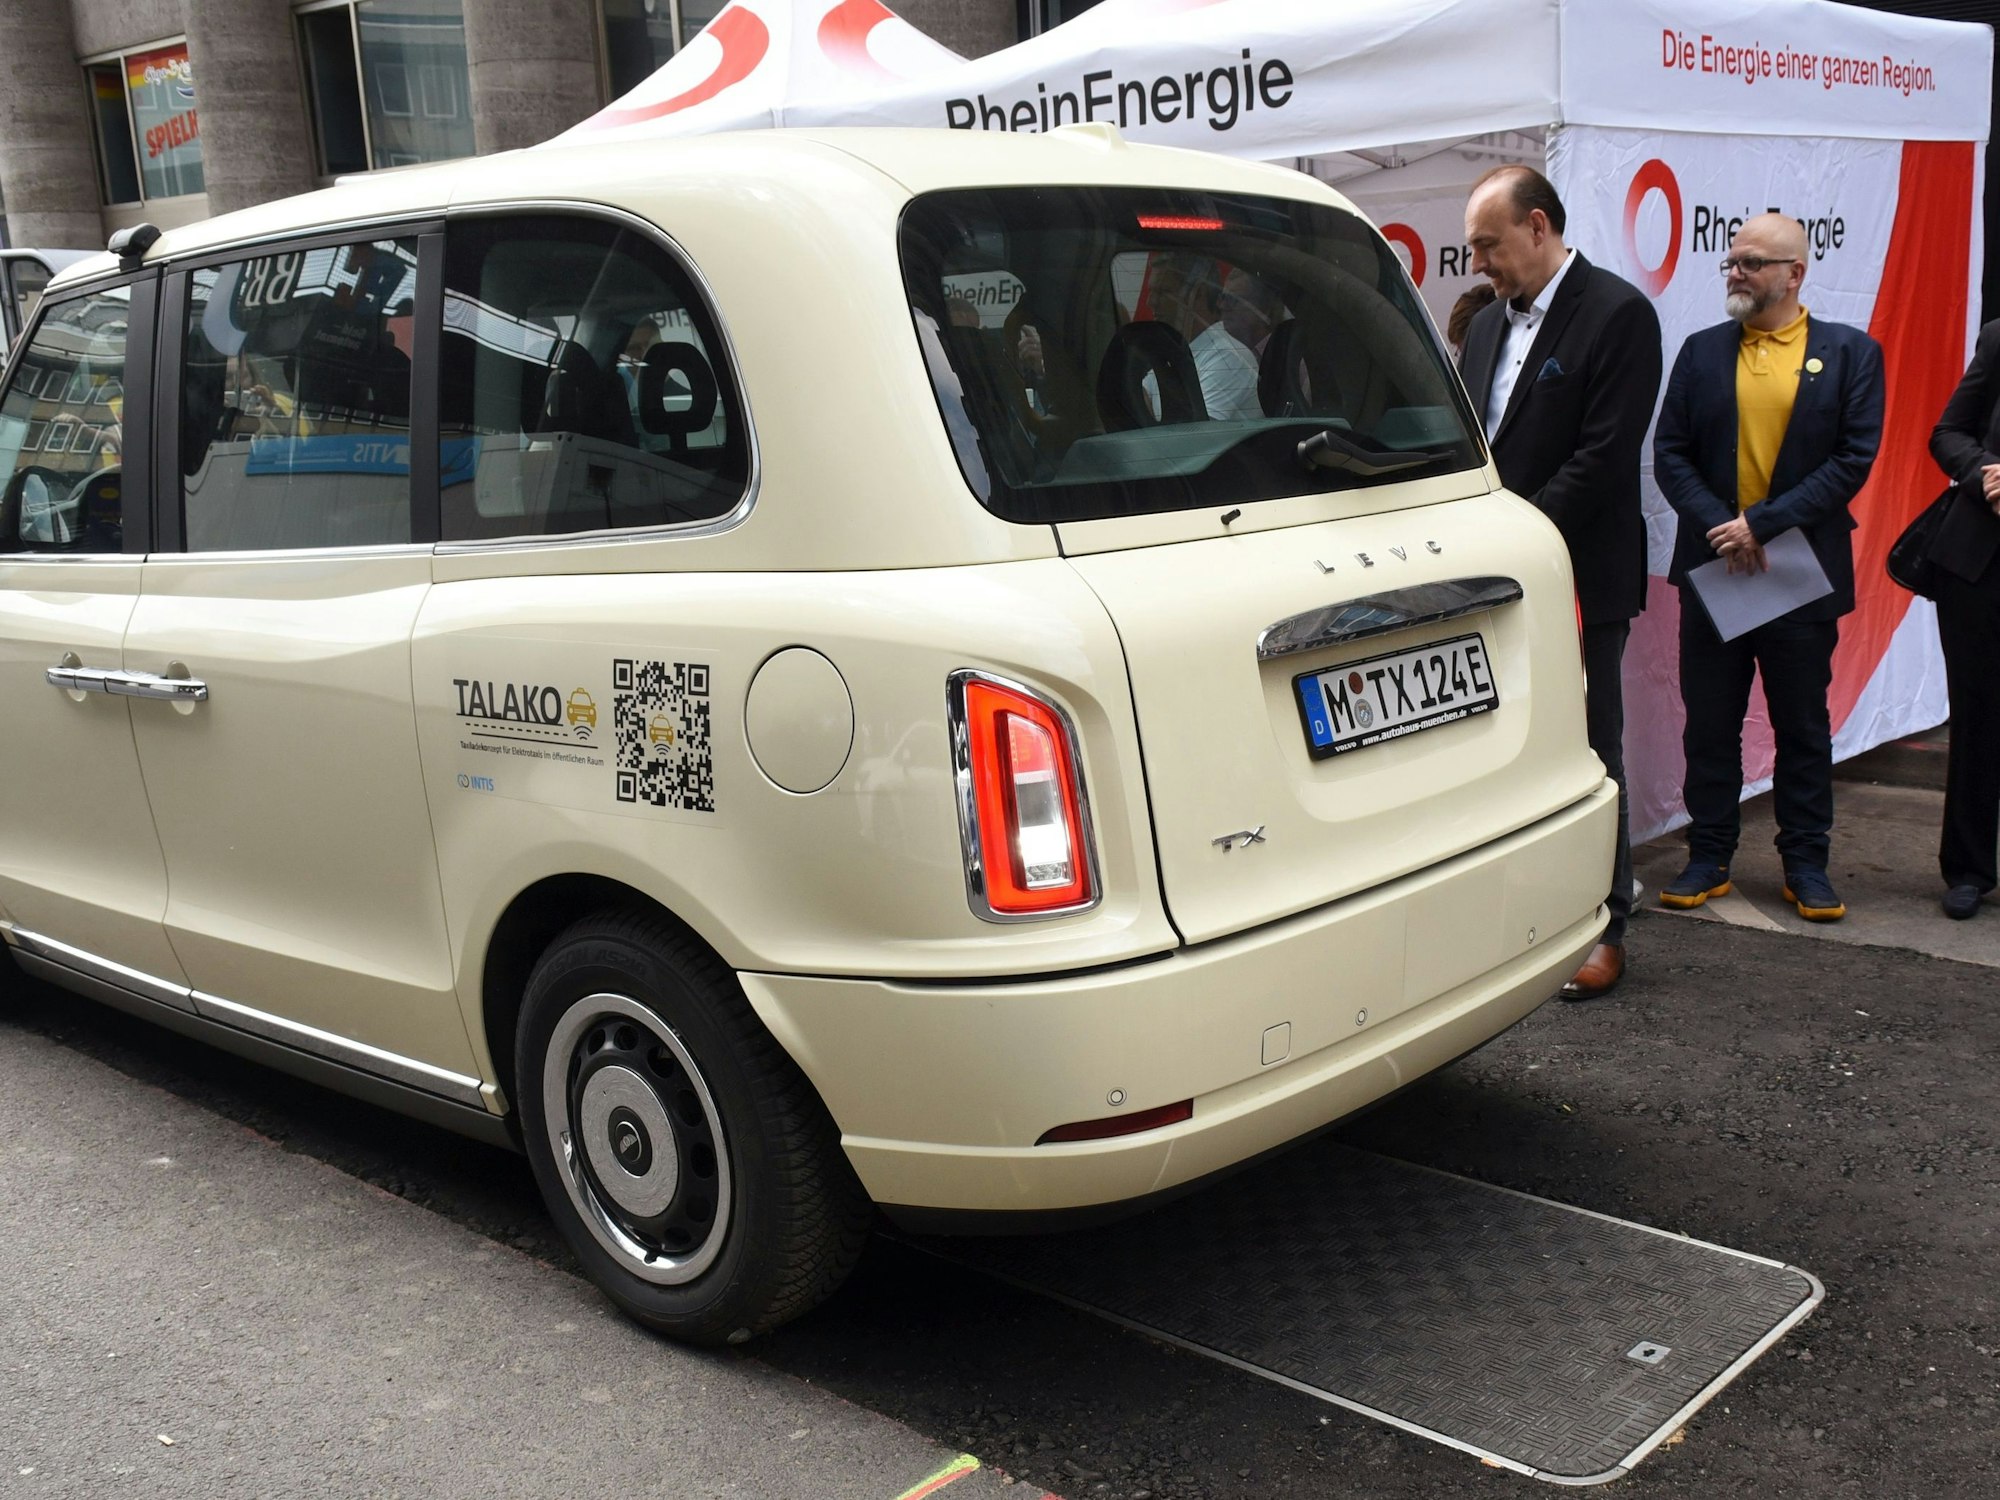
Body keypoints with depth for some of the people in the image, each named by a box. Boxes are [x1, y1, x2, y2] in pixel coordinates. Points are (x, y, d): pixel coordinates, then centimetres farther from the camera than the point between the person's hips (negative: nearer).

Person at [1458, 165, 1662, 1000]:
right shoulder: (1488, 325, 15)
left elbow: (1603, 455, -15)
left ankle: (1602, 928, 13)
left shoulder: (1617, 314, -7)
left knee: (1587, 758, 2)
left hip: (1578, 580, -6)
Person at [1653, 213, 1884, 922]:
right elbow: (1670, 454, 2)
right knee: (1710, 724, 7)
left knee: (1804, 726, 8)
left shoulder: (1850, 352, 0)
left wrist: (1763, 523, -17)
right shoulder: (1702, 351, 7)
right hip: (1711, 569, 2)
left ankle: (1806, 863, 18)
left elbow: (1854, 458, -8)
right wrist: (1719, 527, -13)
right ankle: (1709, 858, 17)